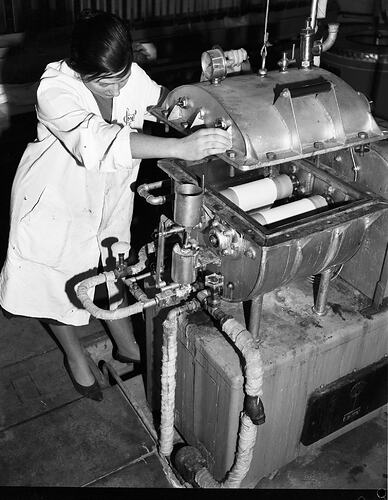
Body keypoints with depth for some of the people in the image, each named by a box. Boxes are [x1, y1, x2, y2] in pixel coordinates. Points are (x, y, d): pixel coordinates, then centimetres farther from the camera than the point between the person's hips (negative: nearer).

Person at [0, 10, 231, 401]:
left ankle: (127, 346, 43)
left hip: (109, 197, 4)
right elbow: (98, 140, -51)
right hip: (56, 202, -3)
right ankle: (75, 356, 41)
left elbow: (158, 97, 3)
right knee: (60, 282, 13)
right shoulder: (55, 90, -34)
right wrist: (181, 147, -59)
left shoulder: (132, 76, -19)